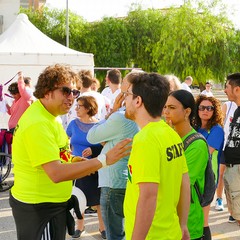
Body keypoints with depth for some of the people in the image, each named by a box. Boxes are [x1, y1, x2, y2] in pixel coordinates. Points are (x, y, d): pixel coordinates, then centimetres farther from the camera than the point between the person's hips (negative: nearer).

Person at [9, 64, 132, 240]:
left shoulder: (48, 116, 9)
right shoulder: (38, 124, -24)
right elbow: (56, 173, -31)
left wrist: (72, 160, 2)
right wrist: (104, 160, -33)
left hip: (52, 203, 10)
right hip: (39, 208, -10)